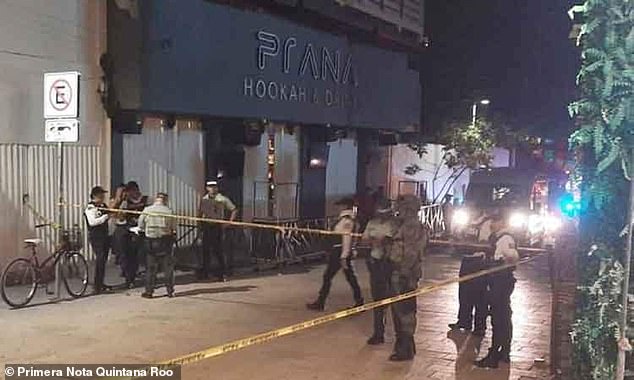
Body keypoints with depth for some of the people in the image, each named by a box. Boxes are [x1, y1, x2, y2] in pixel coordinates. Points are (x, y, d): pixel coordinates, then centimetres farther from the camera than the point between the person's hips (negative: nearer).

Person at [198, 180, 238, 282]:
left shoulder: (223, 200, -6)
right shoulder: (204, 200, 8)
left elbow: (234, 210, -3)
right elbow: (200, 212, 21)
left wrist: (229, 223, -9)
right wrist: (200, 223, 9)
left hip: (217, 227, -5)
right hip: (206, 227, 5)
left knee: (219, 250, -5)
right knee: (205, 250, 9)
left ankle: (223, 274, 2)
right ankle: (204, 272, 19)